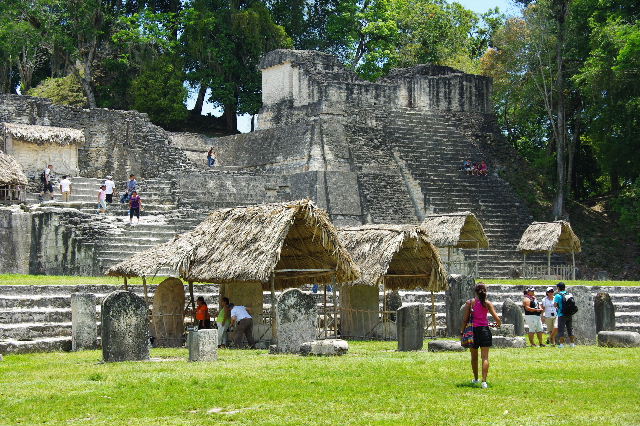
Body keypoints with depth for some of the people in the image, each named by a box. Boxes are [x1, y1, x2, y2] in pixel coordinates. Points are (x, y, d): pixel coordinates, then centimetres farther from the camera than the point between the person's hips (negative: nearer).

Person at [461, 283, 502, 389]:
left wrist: (462, 331, 5)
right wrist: (499, 324, 16)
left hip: (473, 330, 1)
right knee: (485, 357, -2)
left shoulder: (470, 303, -2)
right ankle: (484, 381, -14)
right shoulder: (488, 303, -2)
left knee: (474, 357, 17)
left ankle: (475, 379, 30)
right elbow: (497, 318, -6)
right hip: (484, 330, -1)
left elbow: (465, 319, -4)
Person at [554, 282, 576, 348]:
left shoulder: (558, 295, -9)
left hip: (562, 315, -5)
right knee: (570, 329, 13)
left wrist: (557, 306, 7)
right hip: (569, 314, 5)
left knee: (561, 329, 0)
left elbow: (555, 305, -15)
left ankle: (562, 343, -5)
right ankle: (572, 343, 15)